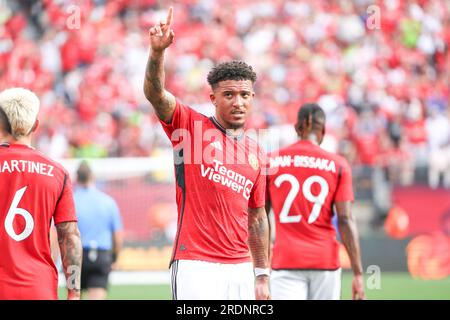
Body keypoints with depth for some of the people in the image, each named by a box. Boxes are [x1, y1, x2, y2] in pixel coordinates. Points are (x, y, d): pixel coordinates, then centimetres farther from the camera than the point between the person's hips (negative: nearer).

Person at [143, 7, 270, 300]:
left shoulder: (255, 152, 15)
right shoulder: (191, 126, 3)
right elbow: (154, 93, -14)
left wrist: (262, 275, 17)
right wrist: (158, 51, -32)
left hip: (241, 269, 6)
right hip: (195, 264, -6)